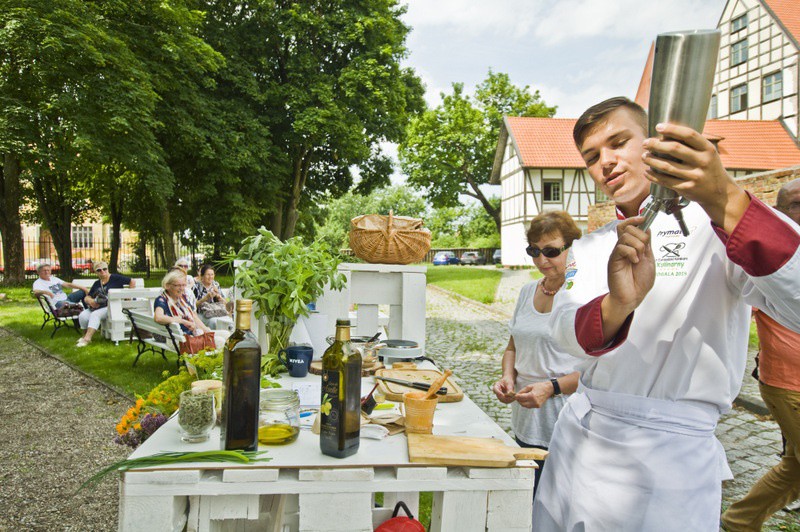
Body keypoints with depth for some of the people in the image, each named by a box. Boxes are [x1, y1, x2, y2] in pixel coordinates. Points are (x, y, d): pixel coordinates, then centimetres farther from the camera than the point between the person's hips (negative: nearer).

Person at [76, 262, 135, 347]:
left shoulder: (115, 278, 1)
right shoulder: (97, 283, 18)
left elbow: (132, 282, -2)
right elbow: (87, 298, 18)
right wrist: (90, 301, -7)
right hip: (97, 307, 6)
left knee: (95, 315, -31)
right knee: (82, 316, -18)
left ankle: (87, 338, -34)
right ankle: (85, 335, 3)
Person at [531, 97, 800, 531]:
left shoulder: (716, 225, -7)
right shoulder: (588, 247, 8)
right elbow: (564, 328, -10)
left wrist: (725, 201, -38)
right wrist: (616, 306, -32)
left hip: (668, 459, -5)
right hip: (575, 441, 5)